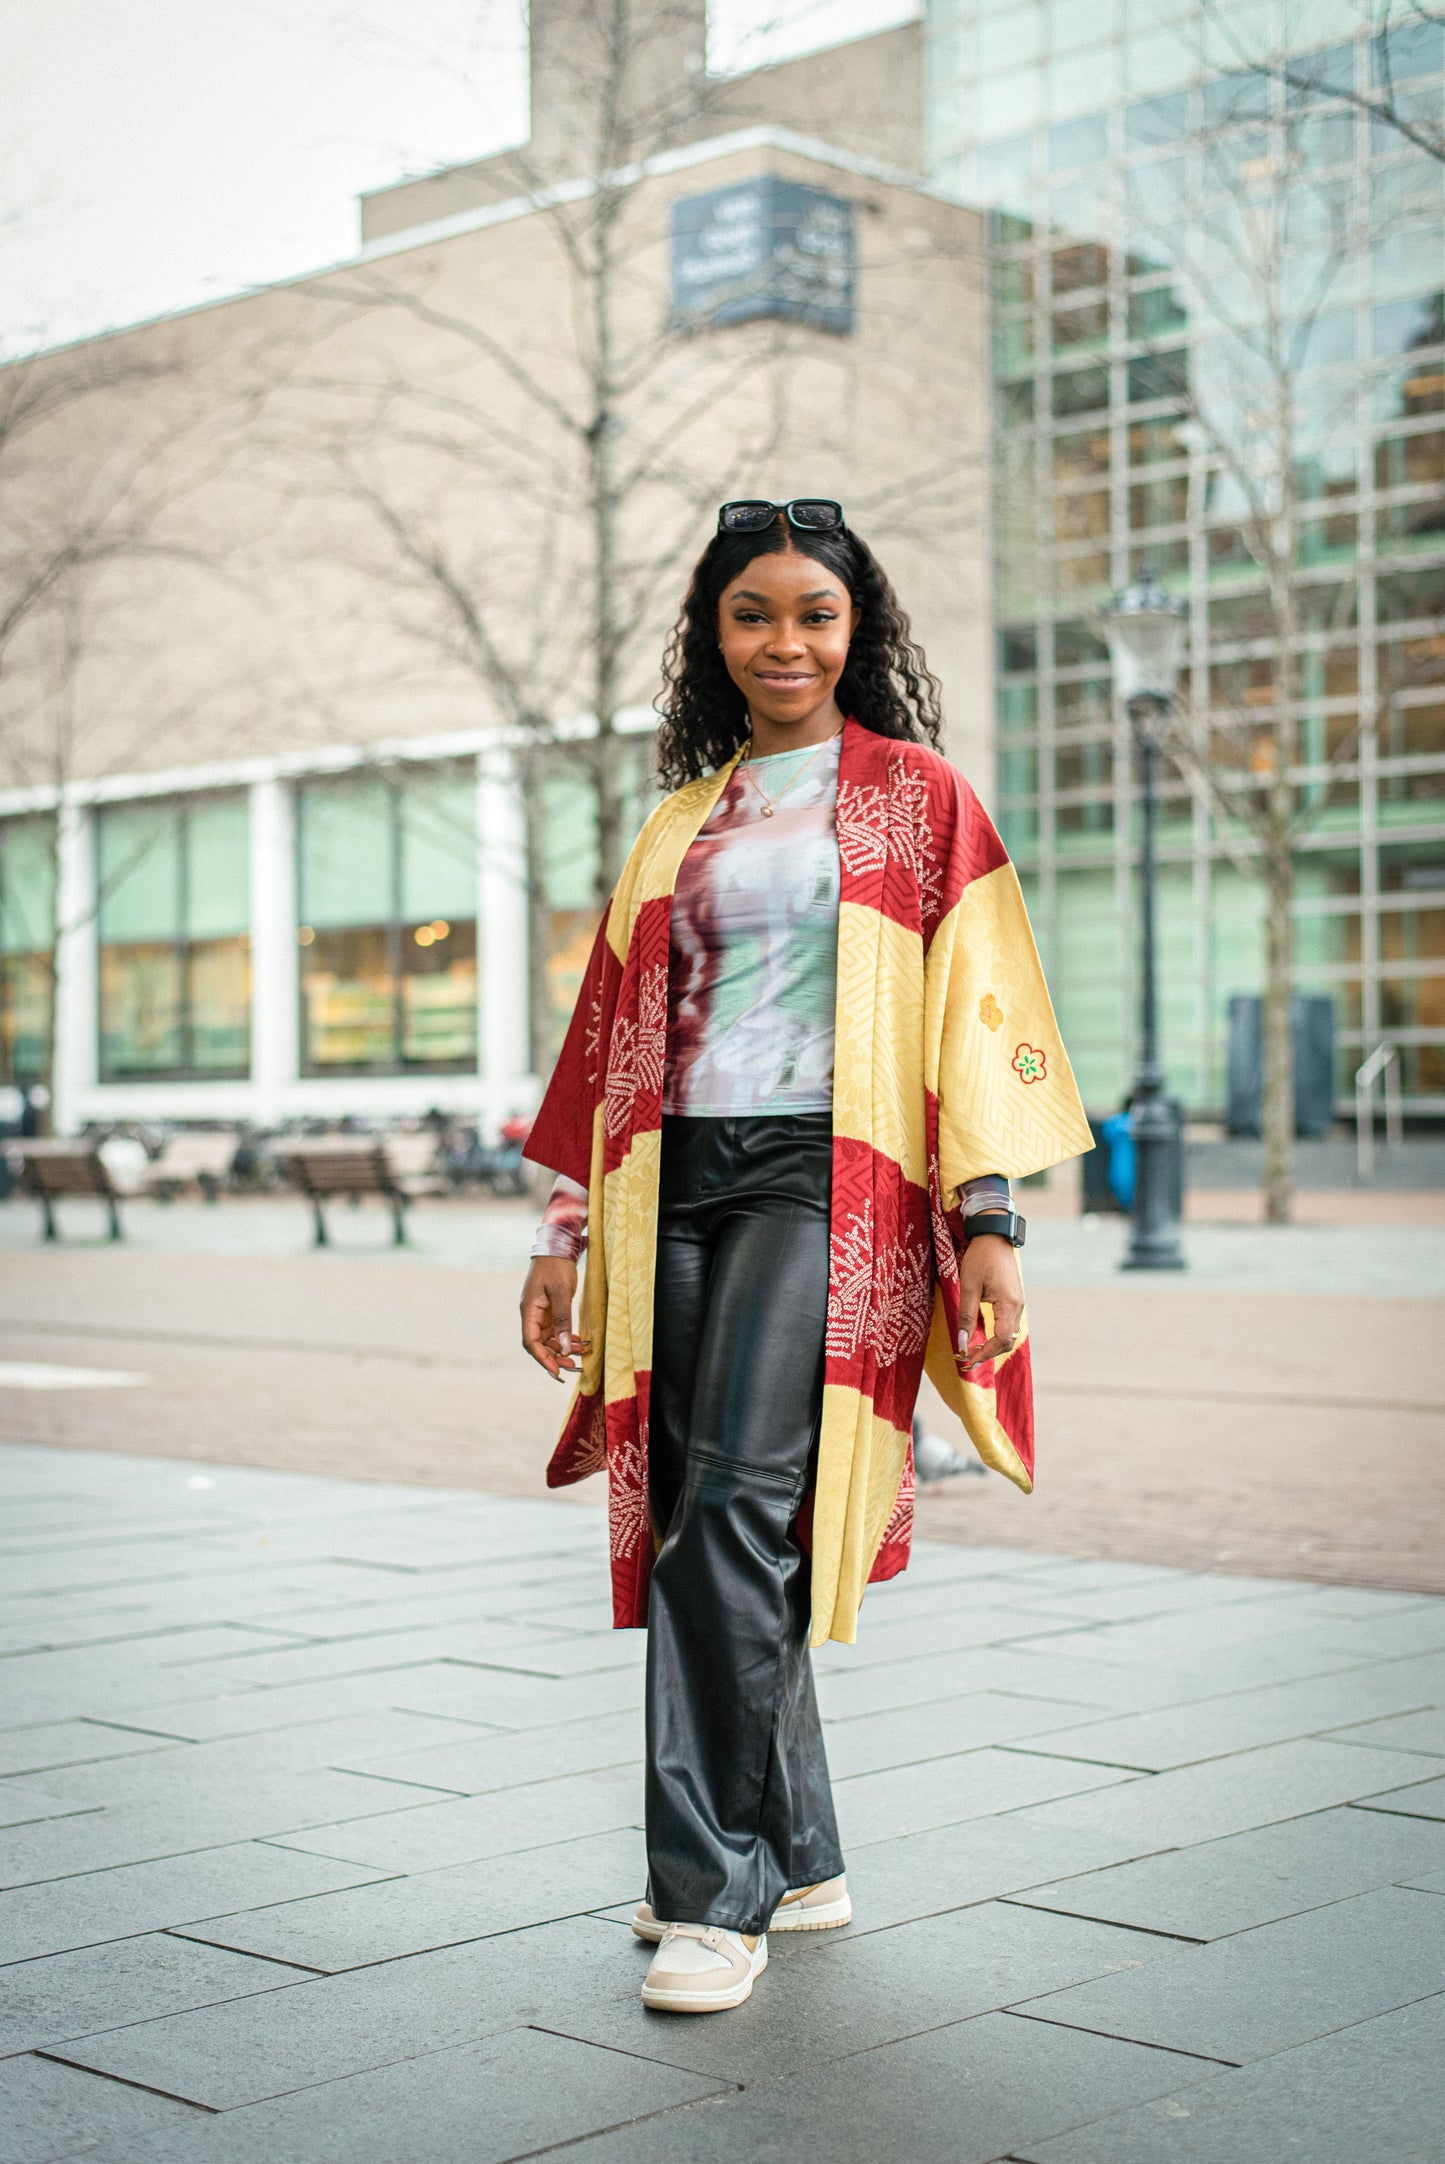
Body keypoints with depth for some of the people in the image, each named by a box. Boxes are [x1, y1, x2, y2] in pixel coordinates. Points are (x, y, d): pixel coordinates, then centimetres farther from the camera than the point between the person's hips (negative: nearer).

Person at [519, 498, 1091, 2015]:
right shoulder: (681, 822, 20)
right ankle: (797, 1860, 17)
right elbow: (613, 1031, 19)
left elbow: (976, 1008, 1)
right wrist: (569, 1235, 15)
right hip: (678, 1182, 6)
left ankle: (718, 1893, -10)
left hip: (825, 1178, -5)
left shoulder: (917, 797, 6)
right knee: (691, 1522, 4)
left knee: (735, 1504, -17)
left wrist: (988, 1216, -8)